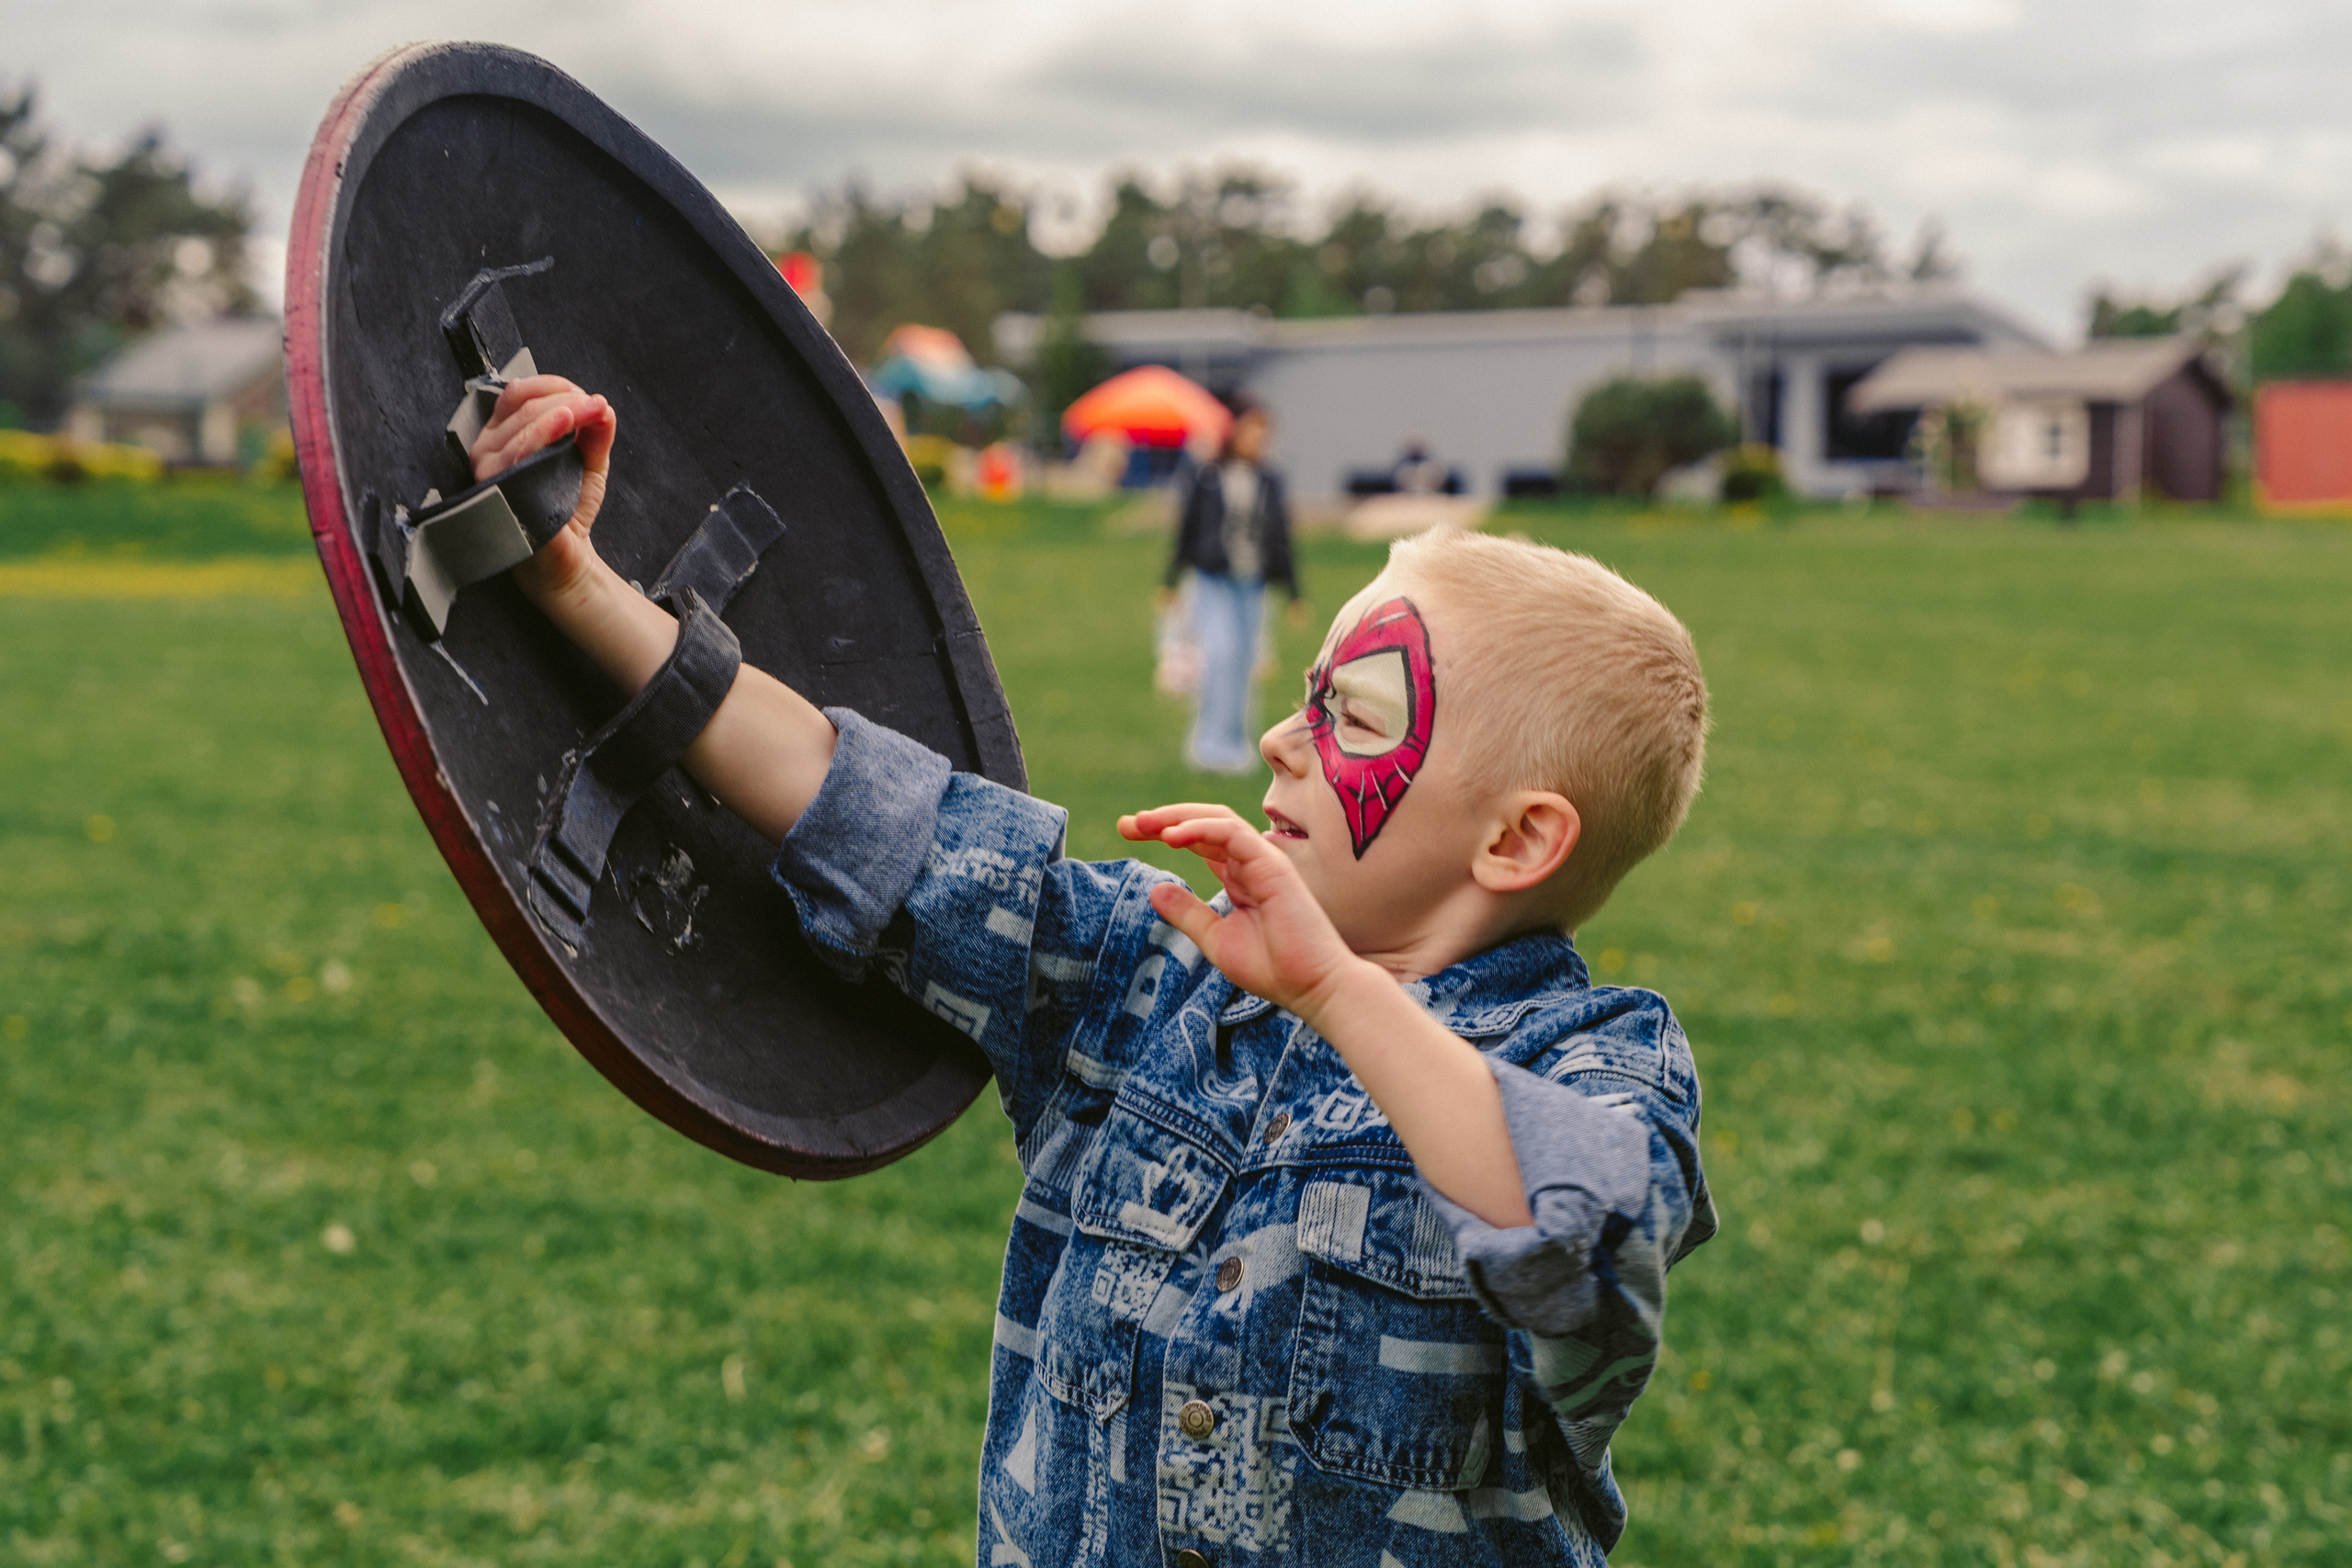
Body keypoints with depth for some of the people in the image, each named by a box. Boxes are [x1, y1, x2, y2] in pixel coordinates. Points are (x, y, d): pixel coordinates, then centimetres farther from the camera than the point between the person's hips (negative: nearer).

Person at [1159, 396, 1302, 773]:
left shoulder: (1270, 483, 7)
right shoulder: (1205, 477, 0)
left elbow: (1281, 539, 12)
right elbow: (1187, 529, 7)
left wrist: (1293, 593, 12)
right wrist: (1170, 582, 9)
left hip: (1251, 585, 3)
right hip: (1213, 581, -3)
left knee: (1245, 663, 4)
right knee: (1220, 651, -18)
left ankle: (1235, 744, 17)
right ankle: (1208, 739, -11)